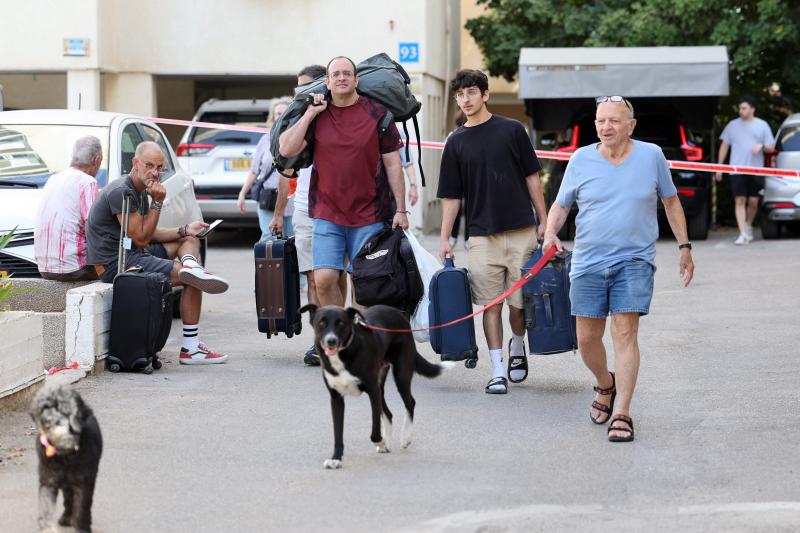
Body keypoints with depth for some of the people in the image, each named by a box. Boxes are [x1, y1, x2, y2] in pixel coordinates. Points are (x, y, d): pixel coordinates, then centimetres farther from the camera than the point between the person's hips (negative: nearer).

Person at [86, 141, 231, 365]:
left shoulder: (140, 191, 16)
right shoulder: (121, 192, -18)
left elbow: (148, 233, 19)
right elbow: (141, 238, -16)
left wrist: (185, 230, 6)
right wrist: (158, 203, -13)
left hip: (131, 254, 11)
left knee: (190, 240, 14)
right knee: (192, 280, -14)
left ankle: (190, 265, -18)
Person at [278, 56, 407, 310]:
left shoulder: (376, 112, 0)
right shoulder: (317, 114, 5)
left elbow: (392, 163, 2)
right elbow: (287, 150, -5)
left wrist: (401, 209, -2)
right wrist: (309, 114, -7)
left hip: (368, 216, -1)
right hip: (327, 214, 1)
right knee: (324, 280, -8)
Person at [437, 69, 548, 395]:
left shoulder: (511, 130, 3)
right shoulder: (456, 143, 7)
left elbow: (532, 177, 6)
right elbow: (451, 195, 8)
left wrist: (544, 222, 2)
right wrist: (445, 239, 4)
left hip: (521, 231, -1)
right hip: (482, 236, 1)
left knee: (519, 303, 1)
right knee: (490, 305, -2)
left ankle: (517, 348, 30)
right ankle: (498, 371, 3)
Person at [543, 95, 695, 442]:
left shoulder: (652, 156, 1)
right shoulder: (581, 160, 2)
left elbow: (671, 202, 13)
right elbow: (561, 205, 11)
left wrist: (684, 247, 12)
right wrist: (550, 234, -9)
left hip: (634, 261, -2)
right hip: (588, 263, 2)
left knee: (625, 333, -13)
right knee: (587, 339, 5)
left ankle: (622, 414, -9)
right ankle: (606, 385, 36)